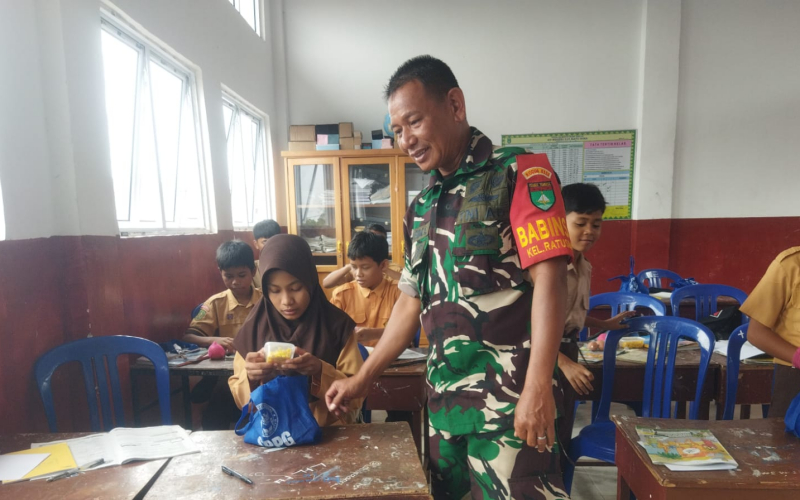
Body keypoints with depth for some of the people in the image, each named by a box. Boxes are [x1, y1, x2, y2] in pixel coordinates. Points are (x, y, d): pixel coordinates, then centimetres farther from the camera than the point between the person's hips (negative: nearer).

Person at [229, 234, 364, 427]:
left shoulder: (337, 324, -9)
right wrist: (250, 378, -17)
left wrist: (320, 372, -22)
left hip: (329, 429, -3)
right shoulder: (254, 326, -3)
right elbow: (238, 396, 4)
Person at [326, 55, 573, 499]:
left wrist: (538, 389, -20)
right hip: (443, 397, 6)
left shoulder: (518, 173, -6)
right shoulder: (421, 208, 12)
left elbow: (549, 280, -14)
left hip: (508, 400, -6)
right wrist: (362, 379, 15)